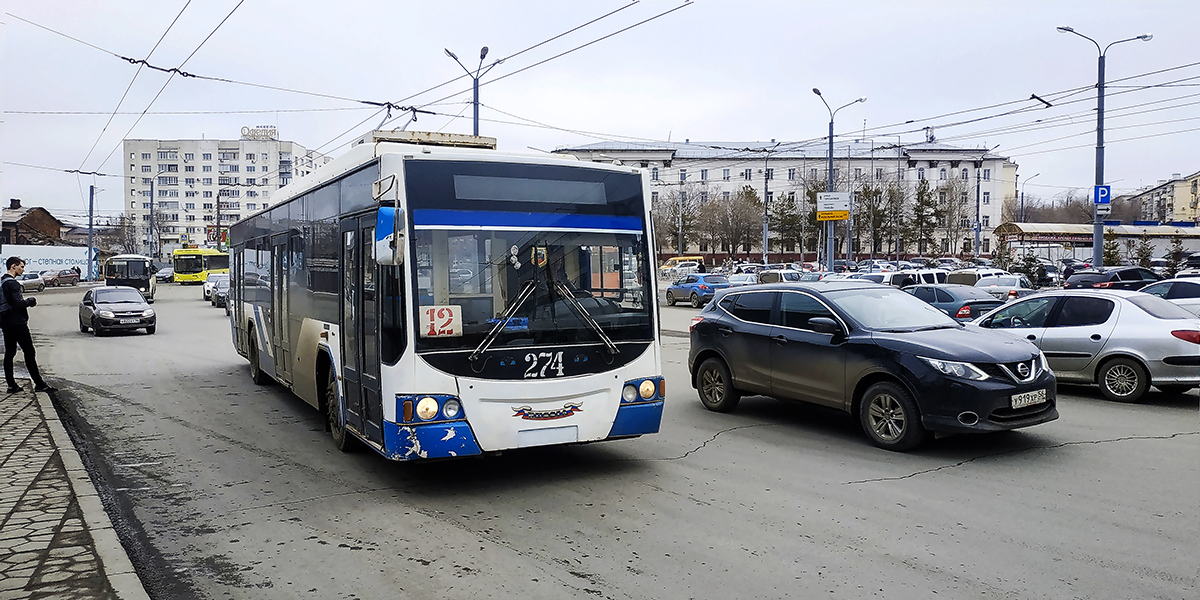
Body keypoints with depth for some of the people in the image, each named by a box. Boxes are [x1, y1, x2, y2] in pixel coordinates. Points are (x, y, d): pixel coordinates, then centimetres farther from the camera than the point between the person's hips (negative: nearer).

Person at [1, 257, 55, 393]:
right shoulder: (12, 283, -15)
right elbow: (18, 303, -22)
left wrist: (26, 301, 10)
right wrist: (31, 301, -5)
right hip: (17, 323, -10)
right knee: (29, 352, -6)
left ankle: (11, 385, 11)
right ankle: (39, 384, -5)